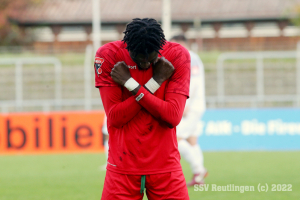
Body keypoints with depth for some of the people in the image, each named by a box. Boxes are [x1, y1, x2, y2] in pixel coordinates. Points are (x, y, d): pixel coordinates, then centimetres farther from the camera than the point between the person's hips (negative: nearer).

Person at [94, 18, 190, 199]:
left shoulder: (178, 56, -4)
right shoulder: (107, 56, -6)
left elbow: (173, 116, -13)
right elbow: (115, 117, -11)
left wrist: (131, 84, -15)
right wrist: (155, 82, -14)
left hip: (166, 167, 1)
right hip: (123, 168, -1)